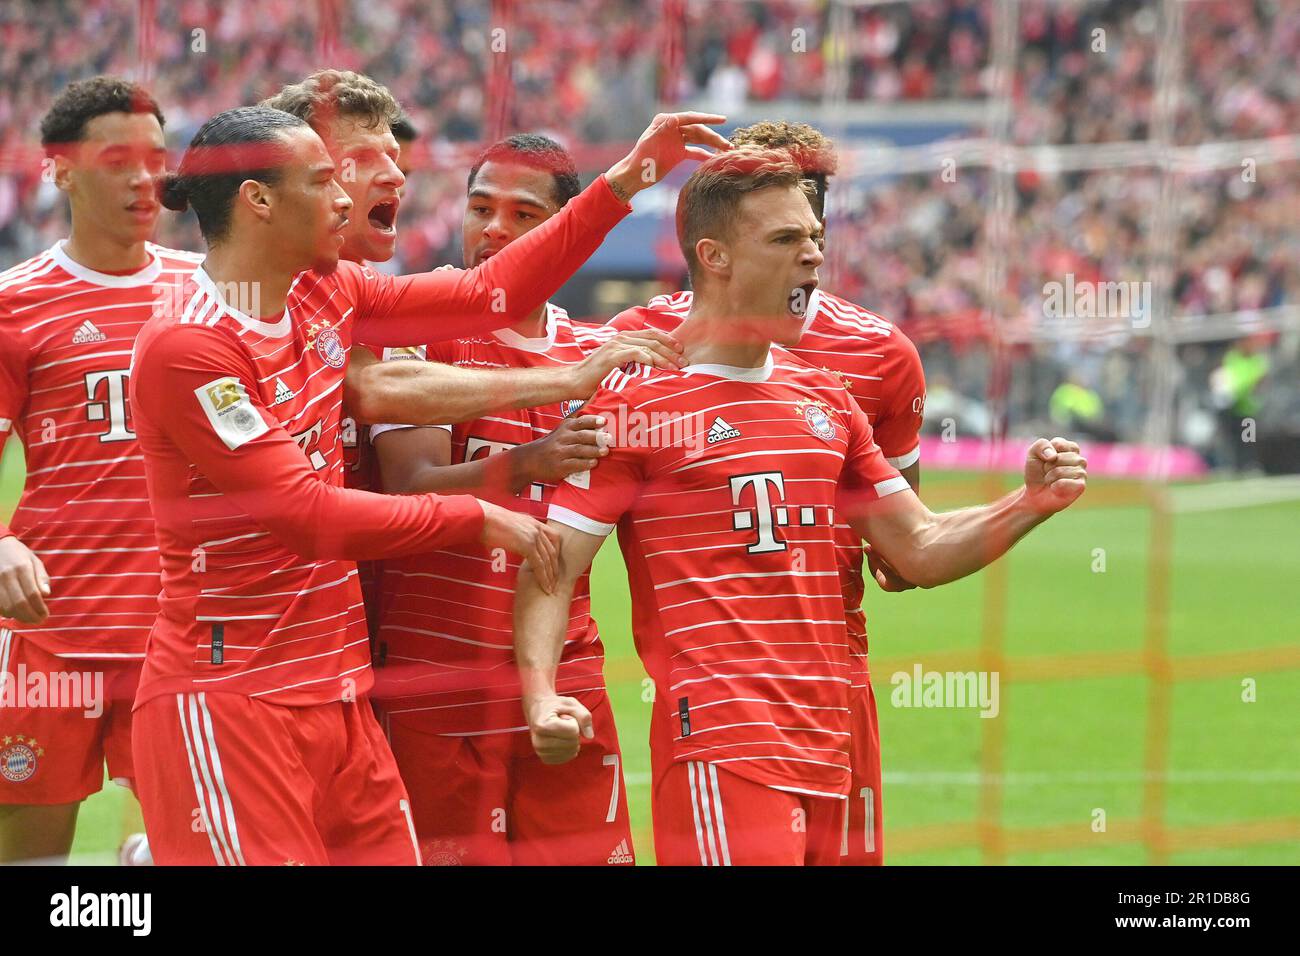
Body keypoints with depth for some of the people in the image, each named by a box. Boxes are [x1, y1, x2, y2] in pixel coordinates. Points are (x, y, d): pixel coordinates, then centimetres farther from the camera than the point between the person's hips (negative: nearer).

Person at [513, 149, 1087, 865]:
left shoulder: (824, 400, 19)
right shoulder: (635, 397, -2)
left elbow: (919, 551, 21)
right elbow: (551, 570, -6)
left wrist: (1032, 503, 4)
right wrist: (541, 701, -23)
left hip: (825, 746, 7)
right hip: (718, 748, -7)